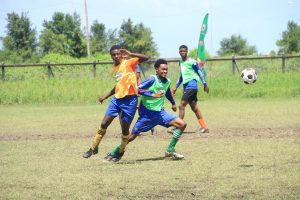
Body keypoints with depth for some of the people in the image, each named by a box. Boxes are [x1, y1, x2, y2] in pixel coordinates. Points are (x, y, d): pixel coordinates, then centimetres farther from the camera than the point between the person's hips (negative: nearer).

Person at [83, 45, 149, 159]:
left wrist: (130, 54, -33)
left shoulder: (128, 63, -7)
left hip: (129, 100, -6)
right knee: (104, 124, 2)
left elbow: (146, 58, -22)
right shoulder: (114, 68, 13)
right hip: (117, 99, 6)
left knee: (125, 129, 1)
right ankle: (93, 148, 14)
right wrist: (105, 97, 25)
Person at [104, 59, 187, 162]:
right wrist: (153, 95, -30)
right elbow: (137, 89, -26)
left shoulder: (167, 82, 4)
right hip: (147, 113, -6)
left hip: (160, 112, 6)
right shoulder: (153, 79, -16)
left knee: (182, 124, -5)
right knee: (133, 135, -4)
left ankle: (170, 151, 3)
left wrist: (173, 103, 39)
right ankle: (115, 153, 14)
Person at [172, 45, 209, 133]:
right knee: (194, 108, 10)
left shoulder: (192, 62, -10)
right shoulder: (181, 62, 13)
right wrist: (176, 87, 22)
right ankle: (204, 128, 15)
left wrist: (205, 84, -5)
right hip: (186, 86, 8)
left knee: (181, 105, -14)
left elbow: (200, 73, -6)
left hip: (191, 86, -8)